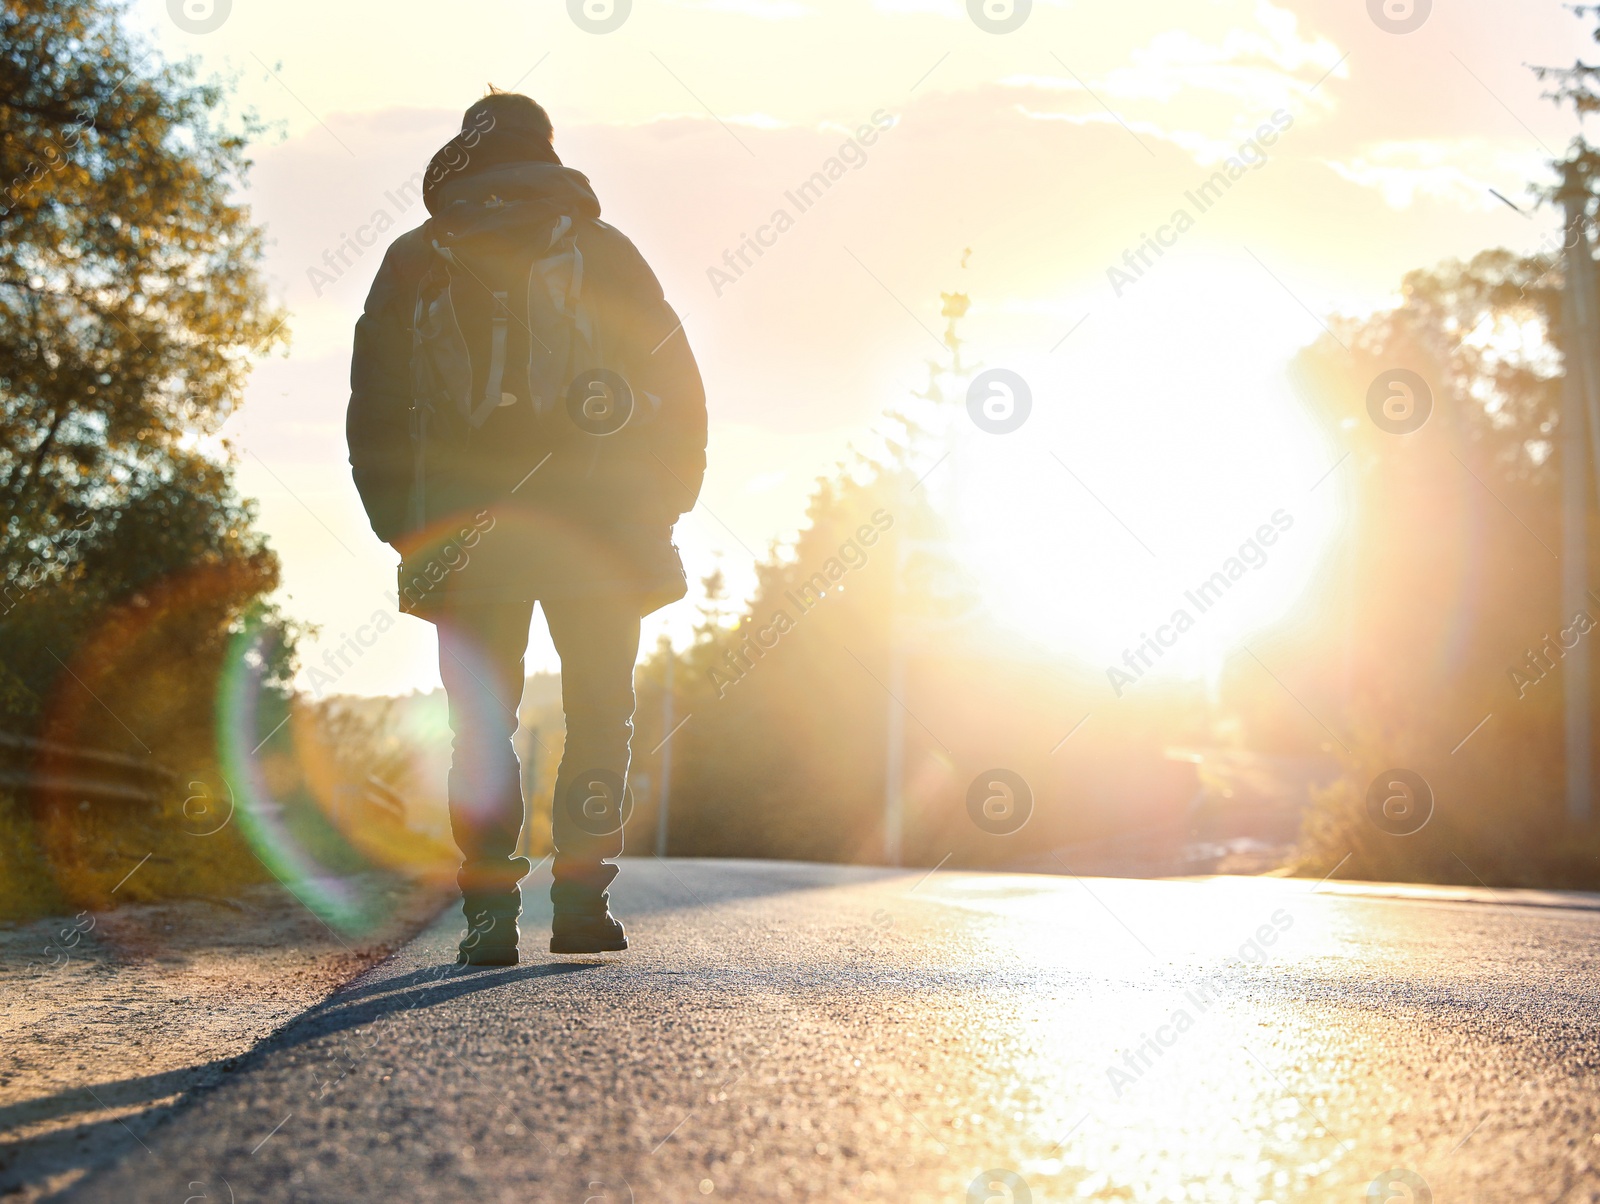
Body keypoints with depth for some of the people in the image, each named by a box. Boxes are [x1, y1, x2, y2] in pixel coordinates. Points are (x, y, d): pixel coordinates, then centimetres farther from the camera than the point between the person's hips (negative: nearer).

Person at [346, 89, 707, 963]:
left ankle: (489, 912, 1)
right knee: (600, 712, 9)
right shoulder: (598, 250, 9)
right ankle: (581, 900, 2)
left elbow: (373, 408, 9)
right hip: (595, 528, -1)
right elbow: (676, 385, 6)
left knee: (481, 723, 8)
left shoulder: (413, 263, 12)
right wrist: (661, 506, 12)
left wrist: (402, 529, 14)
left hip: (465, 531, 1)